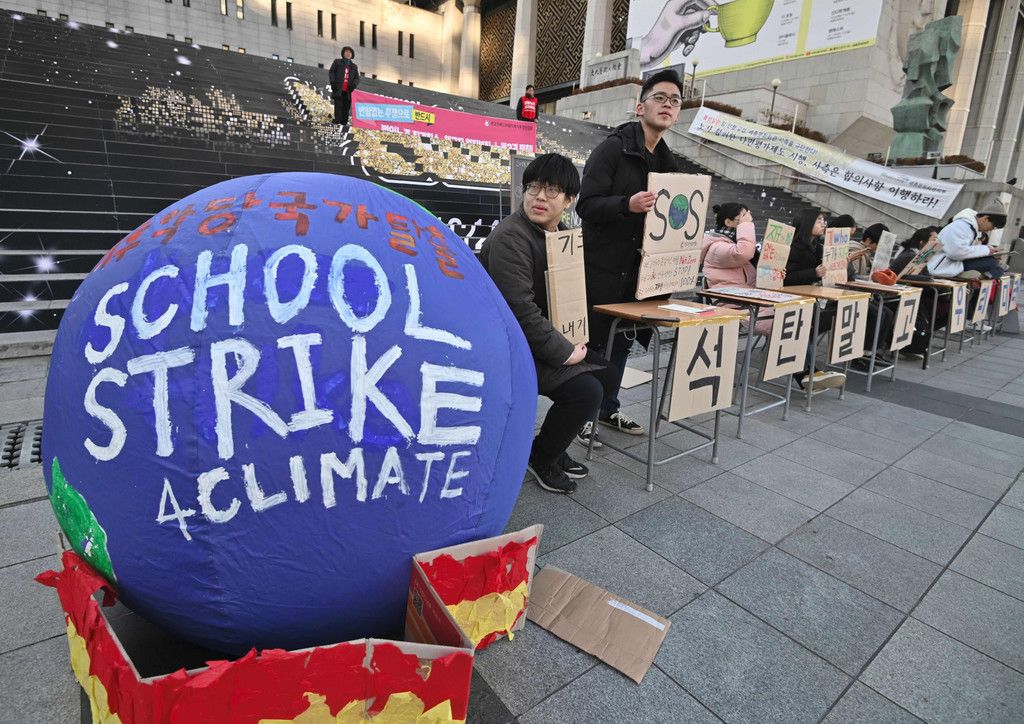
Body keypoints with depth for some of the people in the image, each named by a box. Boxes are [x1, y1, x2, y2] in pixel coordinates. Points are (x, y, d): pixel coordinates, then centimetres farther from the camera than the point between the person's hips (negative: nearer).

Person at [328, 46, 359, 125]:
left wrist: (354, 85, -8)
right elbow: (331, 72, 9)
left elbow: (357, 78, 14)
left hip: (348, 91, 3)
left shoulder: (354, 66, 23)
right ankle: (337, 123, -19)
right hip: (338, 90, -3)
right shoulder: (337, 62, 17)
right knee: (338, 107, -13)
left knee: (346, 109, -3)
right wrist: (333, 82, -8)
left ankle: (344, 124, -4)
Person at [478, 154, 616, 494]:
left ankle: (552, 447, 21)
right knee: (586, 390, -20)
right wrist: (564, 352, -21)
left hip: (541, 340, 10)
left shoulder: (559, 233, 10)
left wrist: (573, 342, 5)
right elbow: (520, 309, -26)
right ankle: (541, 458, 6)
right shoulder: (510, 237, -19)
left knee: (605, 374, 6)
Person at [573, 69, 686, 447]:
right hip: (602, 268, -7)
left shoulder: (668, 162, 16)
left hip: (638, 269, 8)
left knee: (621, 342, 15)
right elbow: (586, 205, -16)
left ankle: (609, 408, 29)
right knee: (593, 342, -1)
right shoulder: (613, 148, -8)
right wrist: (627, 204, -32)